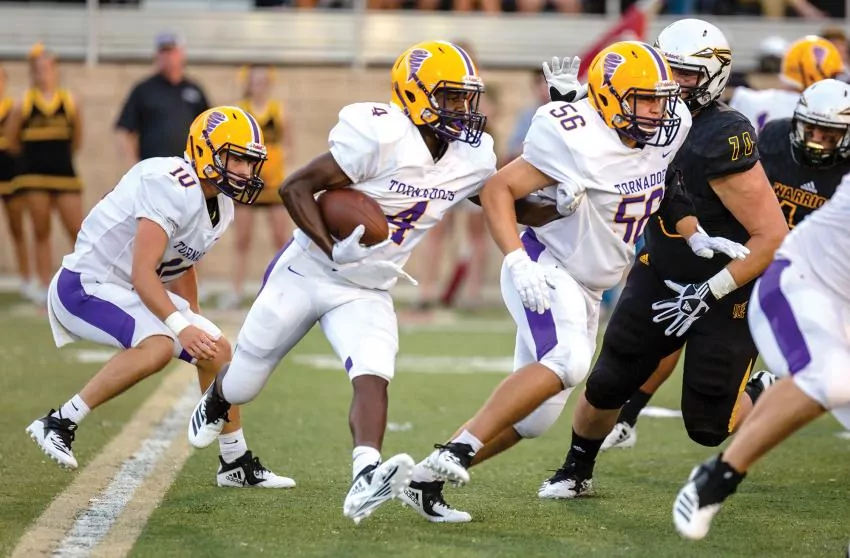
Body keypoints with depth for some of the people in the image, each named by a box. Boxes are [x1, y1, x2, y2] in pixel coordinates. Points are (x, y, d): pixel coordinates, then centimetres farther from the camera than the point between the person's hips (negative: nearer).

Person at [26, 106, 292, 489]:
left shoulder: (221, 207, 4)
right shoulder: (170, 187, -26)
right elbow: (142, 275, -30)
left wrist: (197, 324, 22)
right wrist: (182, 327, -37)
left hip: (135, 293, 10)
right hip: (86, 285, -10)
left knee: (217, 352, 7)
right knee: (158, 346, -32)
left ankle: (236, 464, 20)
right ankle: (59, 424, -22)